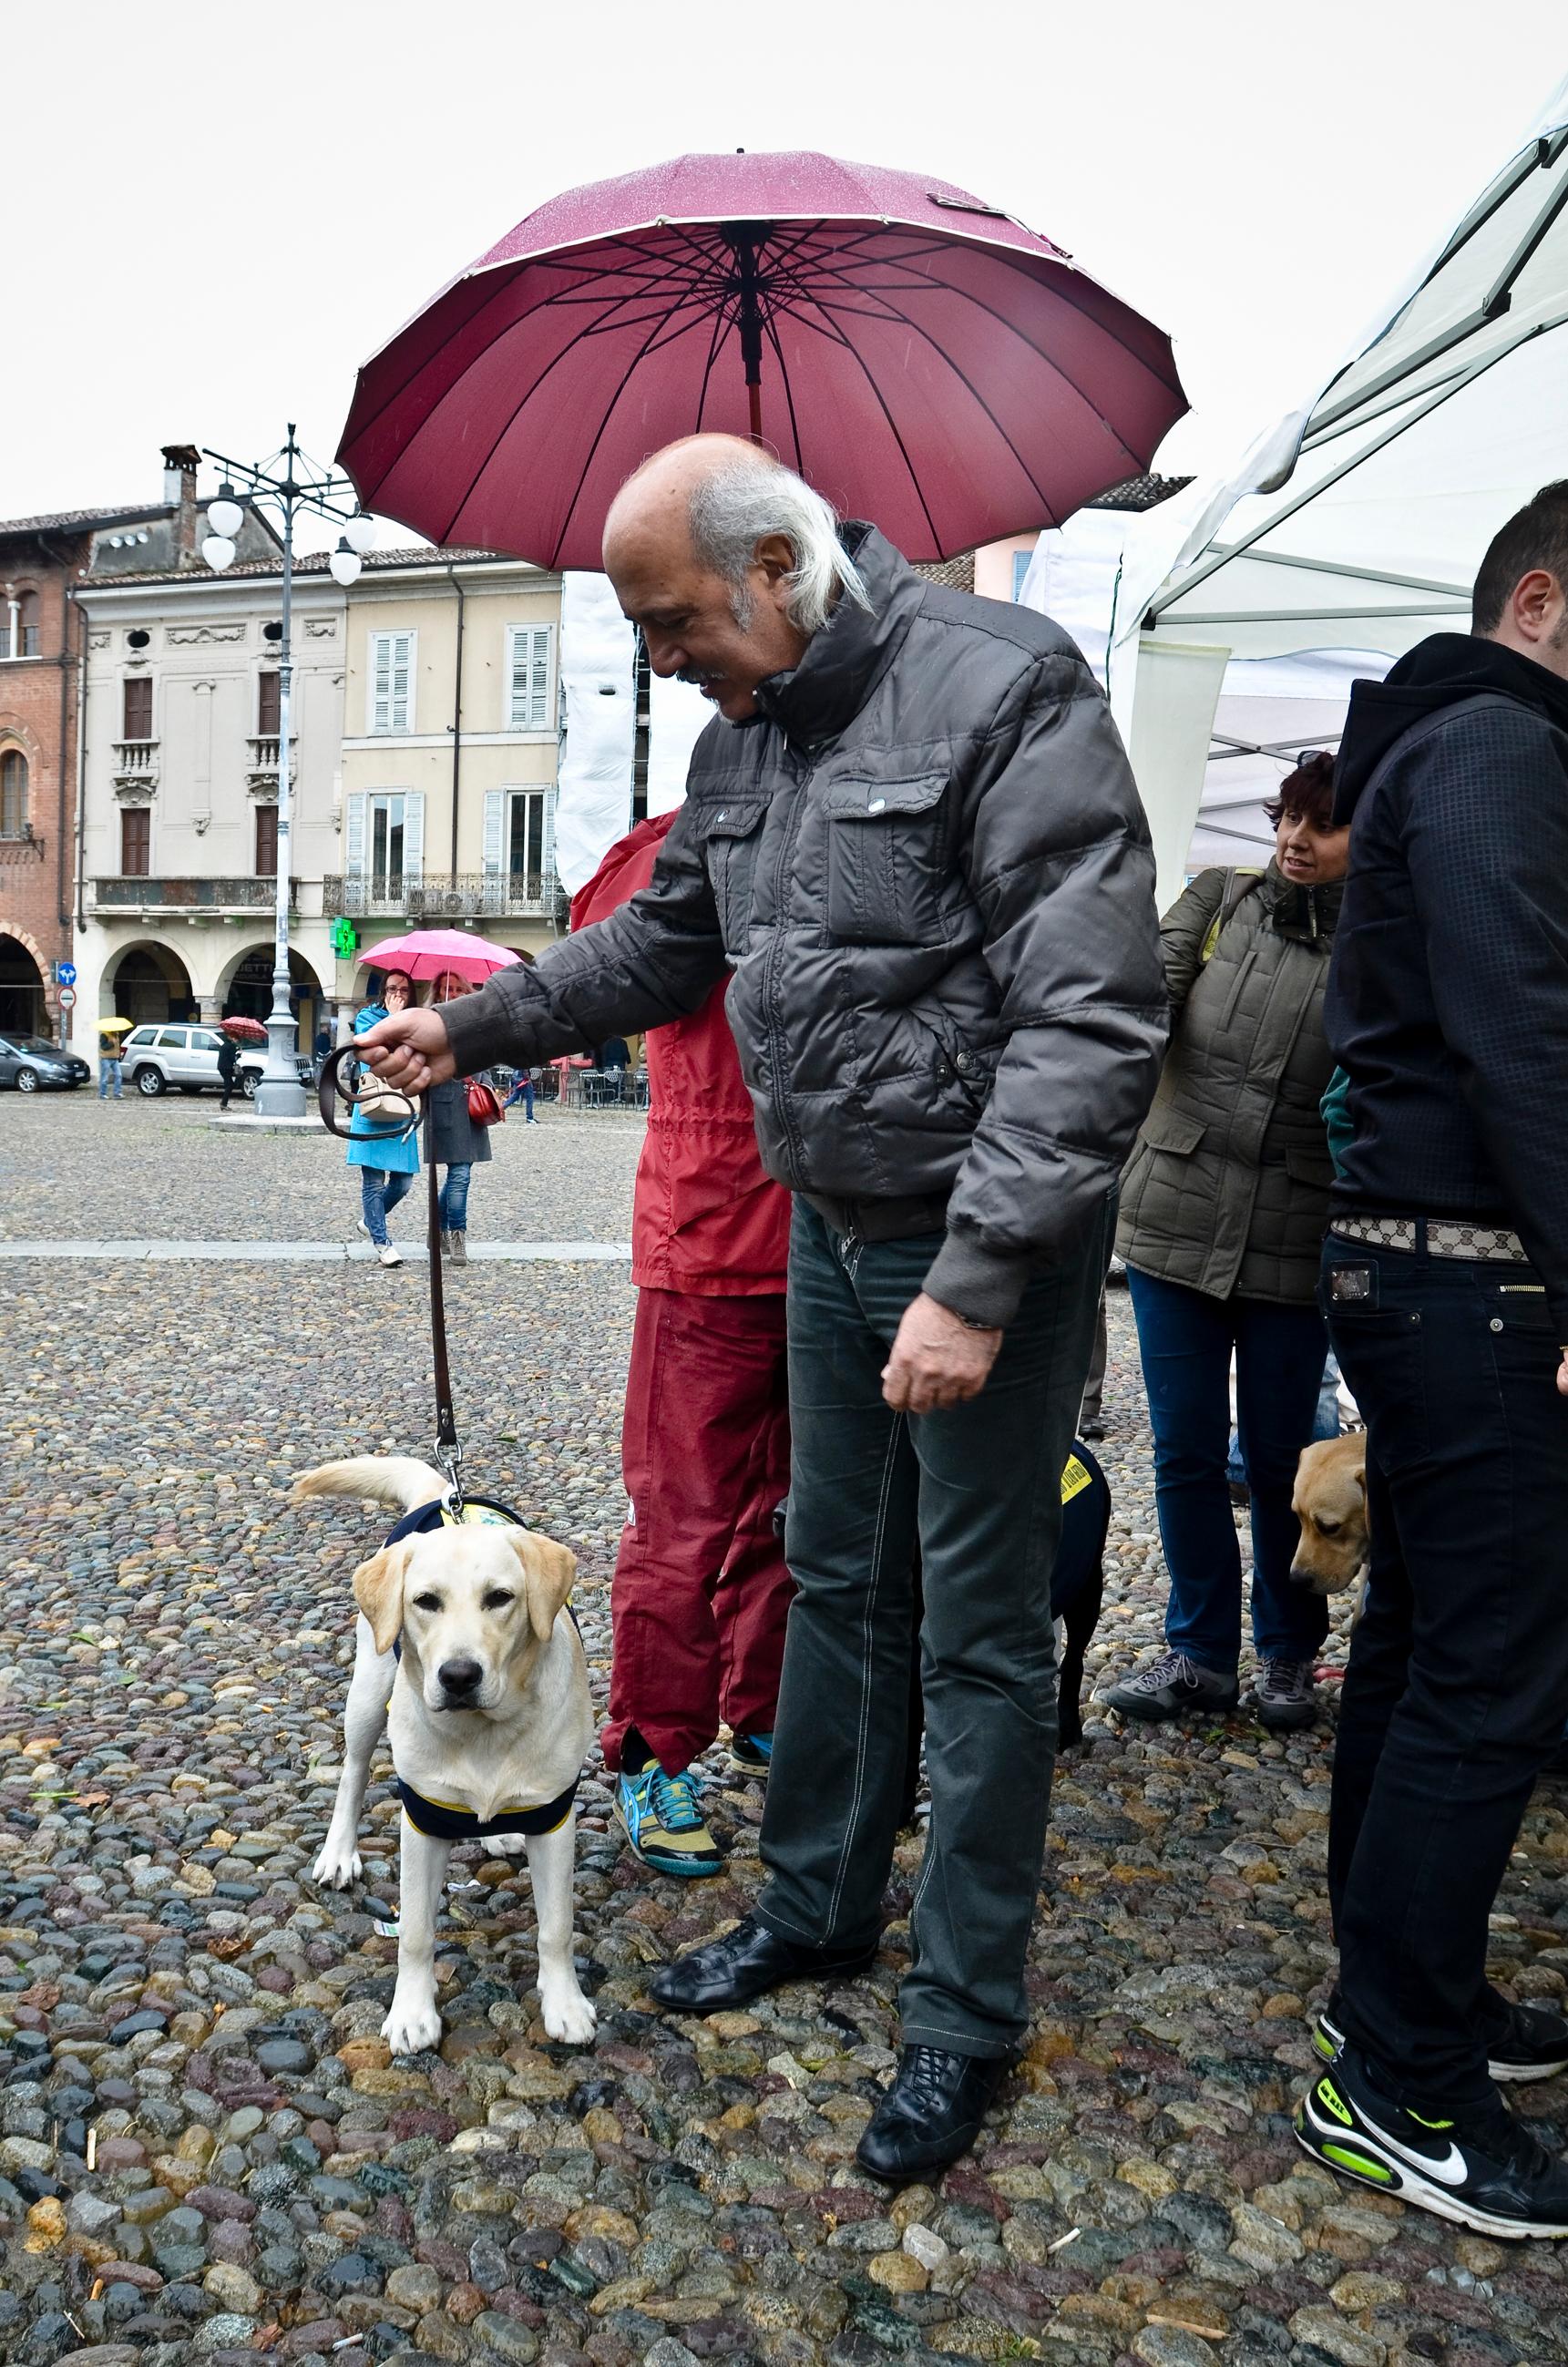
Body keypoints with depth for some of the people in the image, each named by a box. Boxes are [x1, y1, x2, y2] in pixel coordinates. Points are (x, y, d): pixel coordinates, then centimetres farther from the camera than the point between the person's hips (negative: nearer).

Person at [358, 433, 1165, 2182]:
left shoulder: (1002, 688, -18)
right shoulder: (740, 741, 8)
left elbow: (1093, 1017, -24)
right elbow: (659, 941, 24)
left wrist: (977, 1281, -25)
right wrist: (479, 1023, 20)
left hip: (988, 1249, -7)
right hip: (830, 1237, 8)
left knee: (979, 1631, 4)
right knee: (834, 1586, 19)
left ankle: (967, 2013, 23)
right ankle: (816, 1907, 39)